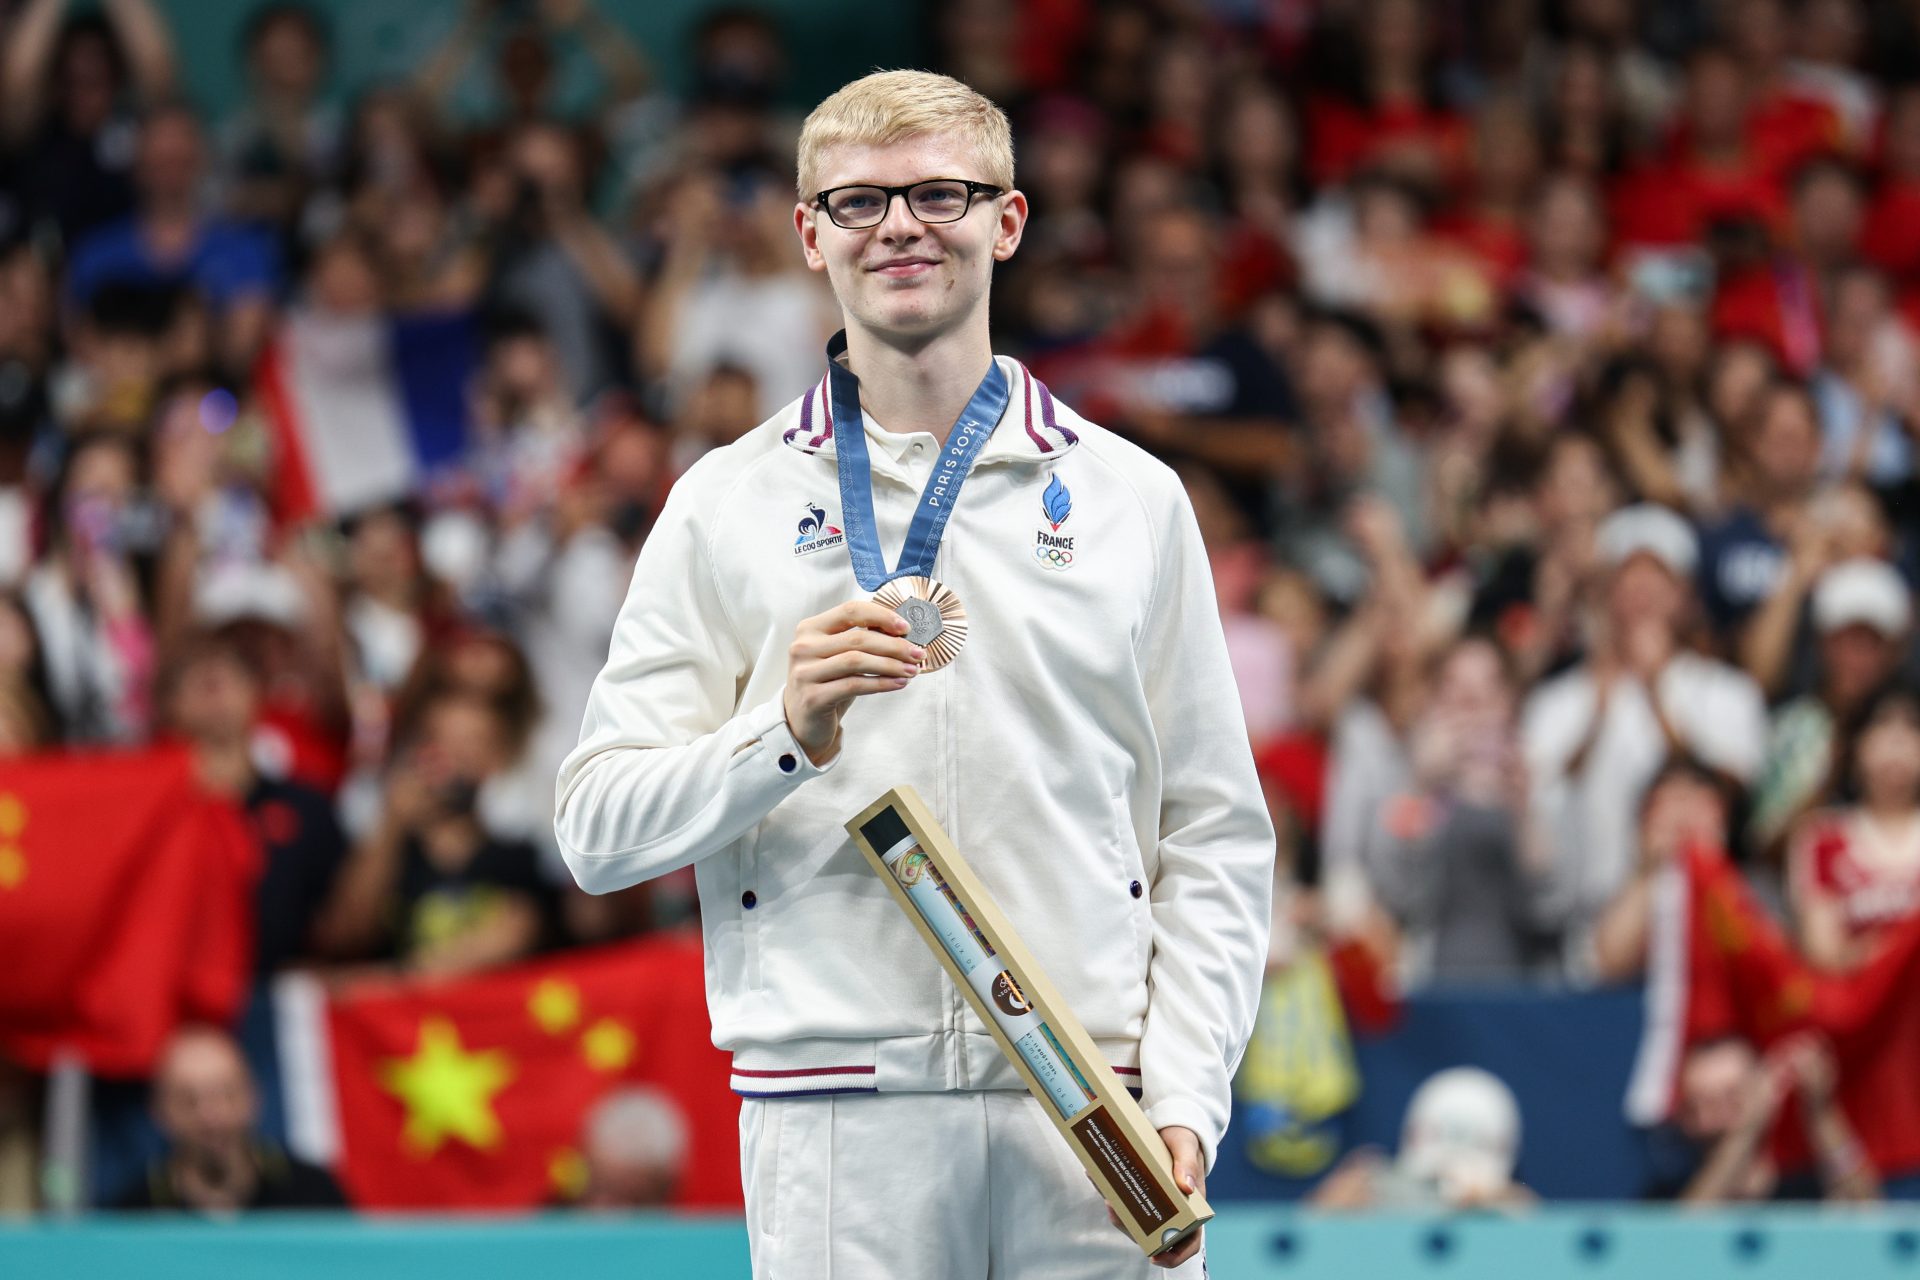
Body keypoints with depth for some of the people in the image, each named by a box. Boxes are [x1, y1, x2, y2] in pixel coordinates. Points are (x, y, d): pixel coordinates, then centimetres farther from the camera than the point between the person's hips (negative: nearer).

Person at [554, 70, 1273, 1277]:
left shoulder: (1132, 497, 12)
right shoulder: (729, 506, 9)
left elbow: (1214, 836, 10)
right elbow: (599, 828, 4)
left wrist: (1185, 1099, -2)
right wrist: (785, 738, -14)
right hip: (836, 1123, -1)